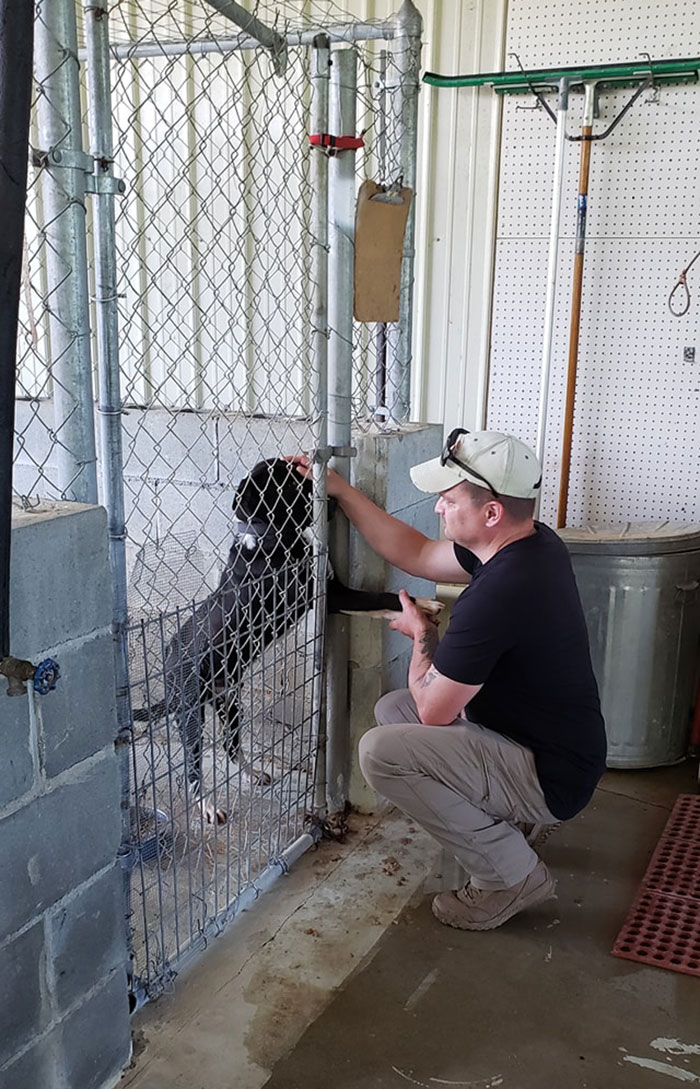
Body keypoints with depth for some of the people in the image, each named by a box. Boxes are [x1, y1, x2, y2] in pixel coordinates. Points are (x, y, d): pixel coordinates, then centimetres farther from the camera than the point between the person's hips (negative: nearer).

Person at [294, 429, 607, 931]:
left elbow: (433, 710, -20)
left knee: (380, 751, -20)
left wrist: (423, 635, -1)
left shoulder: (495, 594, -32)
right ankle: (515, 820, 17)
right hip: (552, 743, 10)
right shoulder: (536, 543, -2)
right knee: (392, 710, 15)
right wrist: (339, 489, 10)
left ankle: (512, 874, -5)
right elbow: (417, 554, 11)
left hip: (549, 777, -10)